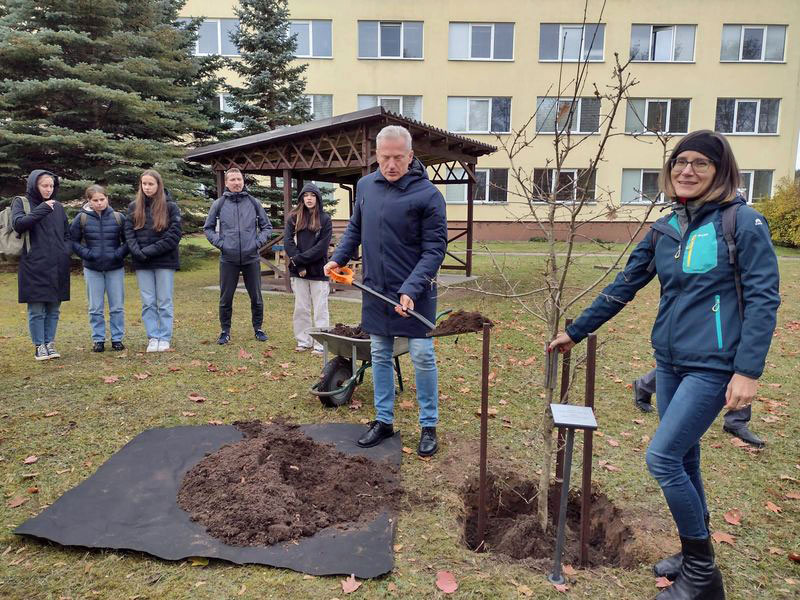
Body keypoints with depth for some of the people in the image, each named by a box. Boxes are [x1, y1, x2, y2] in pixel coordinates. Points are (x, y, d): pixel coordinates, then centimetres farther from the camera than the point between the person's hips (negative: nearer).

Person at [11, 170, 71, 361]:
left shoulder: (57, 206, 14)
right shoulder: (21, 202, 4)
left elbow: (67, 233, 20)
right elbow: (18, 224, -13)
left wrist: (66, 250, 4)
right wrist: (41, 209, -17)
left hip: (57, 267, 4)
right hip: (34, 267, -4)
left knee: (54, 309, 8)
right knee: (36, 309, 0)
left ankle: (50, 343, 18)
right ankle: (39, 346, 10)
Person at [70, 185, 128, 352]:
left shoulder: (118, 217, -2)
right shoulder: (81, 218, -3)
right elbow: (73, 241, 3)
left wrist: (119, 253, -11)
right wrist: (87, 254, -10)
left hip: (115, 269, 0)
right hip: (92, 269, 0)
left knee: (117, 307, 6)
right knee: (95, 308, 7)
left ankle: (117, 338, 17)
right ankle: (98, 339, 18)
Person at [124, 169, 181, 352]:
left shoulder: (170, 206, -1)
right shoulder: (134, 207, 8)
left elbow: (174, 235, -8)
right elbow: (128, 233, 3)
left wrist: (150, 251, -13)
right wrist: (138, 253, -14)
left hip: (165, 261, -3)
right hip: (142, 263, 3)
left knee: (164, 302, 3)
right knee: (148, 303, 5)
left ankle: (164, 338, 12)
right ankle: (153, 337, 14)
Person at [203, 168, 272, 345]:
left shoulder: (253, 202, 4)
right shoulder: (219, 204, 2)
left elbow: (266, 226, 11)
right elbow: (208, 228, 10)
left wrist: (258, 242, -3)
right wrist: (220, 243, -4)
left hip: (251, 258, 1)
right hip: (228, 259, 0)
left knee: (256, 297, 7)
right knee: (225, 298, 6)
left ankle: (258, 328, 22)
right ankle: (225, 331, 20)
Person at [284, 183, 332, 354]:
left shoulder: (325, 219, 0)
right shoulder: (293, 218, 7)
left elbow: (322, 246, -8)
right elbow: (287, 241, -2)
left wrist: (299, 259, -12)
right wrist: (299, 266, -11)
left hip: (318, 270, -3)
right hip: (298, 271, 3)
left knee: (320, 309, 0)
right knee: (301, 308, 9)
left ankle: (321, 344, 5)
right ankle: (304, 341, 20)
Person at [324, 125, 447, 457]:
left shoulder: (427, 194, -13)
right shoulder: (366, 185, 5)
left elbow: (434, 248, -15)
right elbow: (355, 228, 19)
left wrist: (411, 289, -25)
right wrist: (338, 258, 6)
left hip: (414, 294, -5)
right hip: (375, 291, 5)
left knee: (422, 357, 3)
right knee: (380, 356, 13)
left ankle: (428, 426, 20)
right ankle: (383, 421, 28)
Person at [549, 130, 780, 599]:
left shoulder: (743, 222, -9)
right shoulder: (665, 230, 7)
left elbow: (763, 297, -12)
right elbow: (622, 289, 12)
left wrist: (749, 371, -18)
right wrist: (575, 332, 14)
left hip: (713, 366, -6)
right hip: (670, 361, 6)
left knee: (663, 458, -8)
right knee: (684, 459, 15)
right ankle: (696, 556, 34)